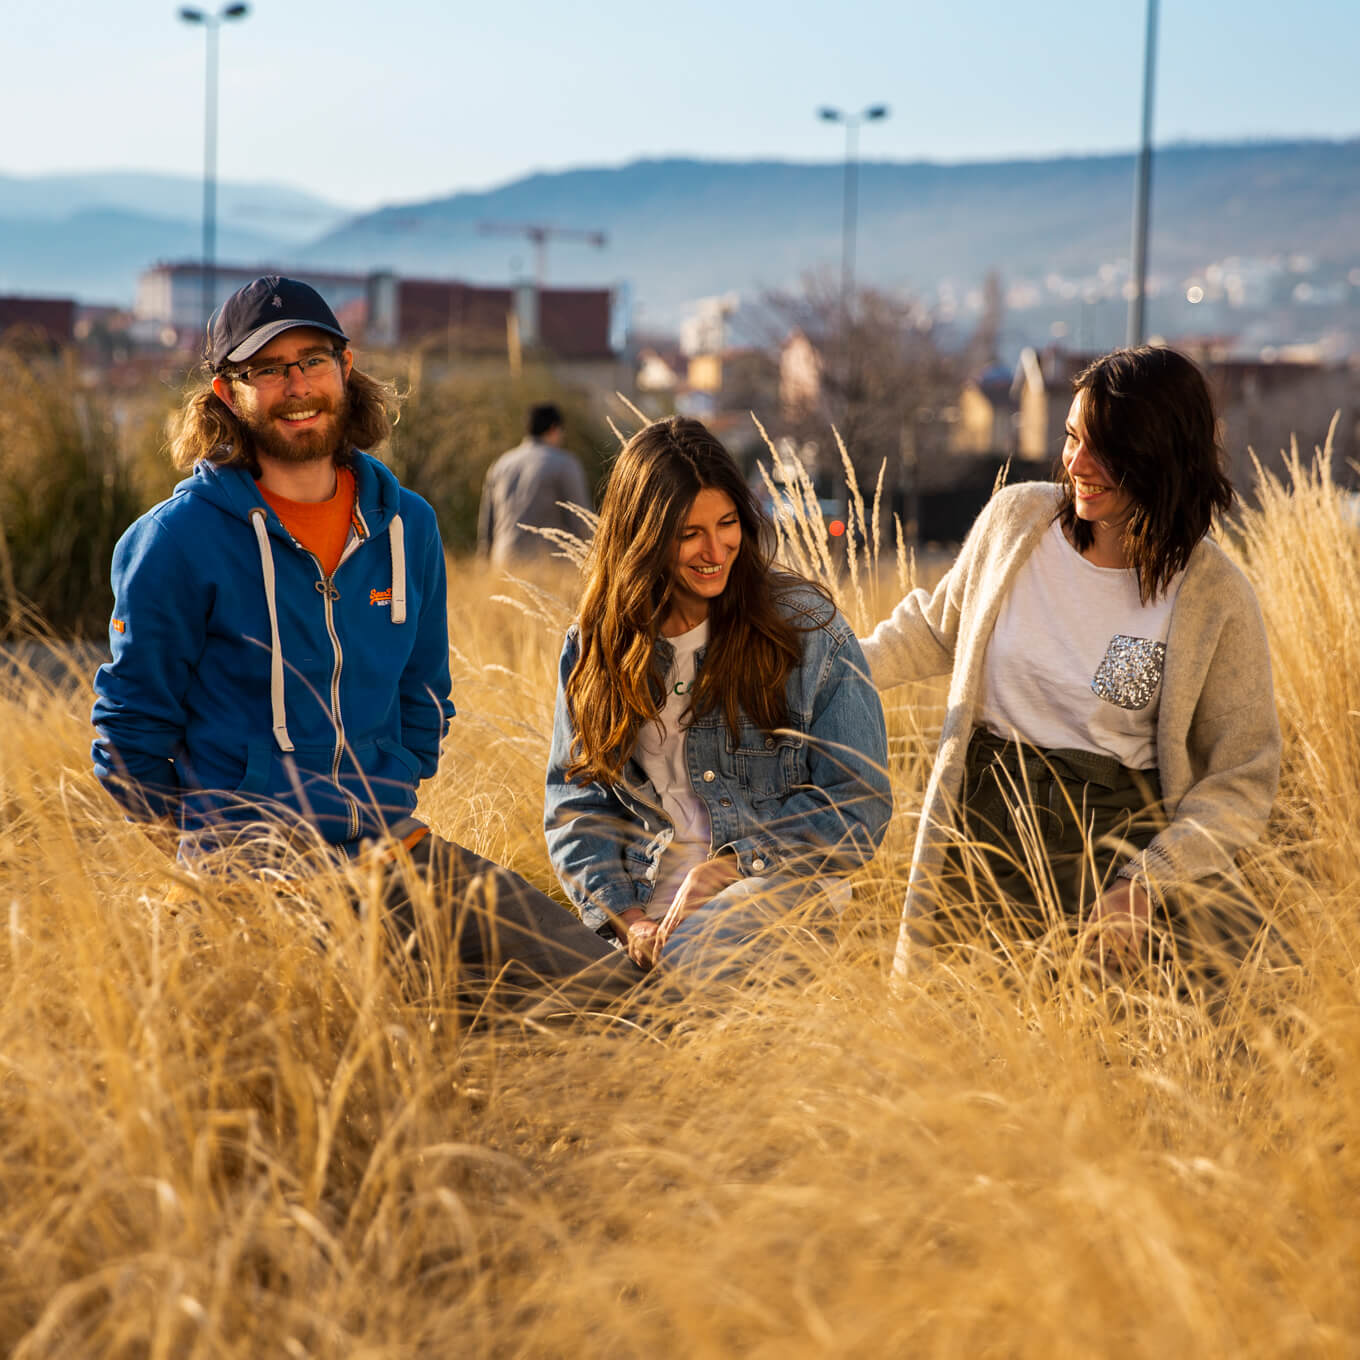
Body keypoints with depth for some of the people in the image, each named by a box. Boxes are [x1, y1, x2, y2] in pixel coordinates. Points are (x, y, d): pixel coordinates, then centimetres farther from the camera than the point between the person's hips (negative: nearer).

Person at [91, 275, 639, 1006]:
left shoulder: (406, 525, 10)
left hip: (386, 839, 5)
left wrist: (388, 809, 8)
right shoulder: (180, 537, -6)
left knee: (588, 975, -9)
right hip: (247, 849, -5)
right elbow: (130, 730, 1)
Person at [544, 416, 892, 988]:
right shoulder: (596, 643, 8)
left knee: (692, 957, -35)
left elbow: (859, 804, -2)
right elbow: (576, 800, 8)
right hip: (650, 887, 3)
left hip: (778, 876, -3)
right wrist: (626, 916, -9)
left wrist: (732, 865, -12)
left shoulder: (806, 626, 0)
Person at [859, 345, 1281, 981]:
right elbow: (936, 627, 20)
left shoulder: (1216, 601, -9)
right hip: (985, 821, 2)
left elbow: (1240, 781, -6)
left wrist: (1143, 886, -17)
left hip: (1121, 838, -2)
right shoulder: (1016, 518, 1)